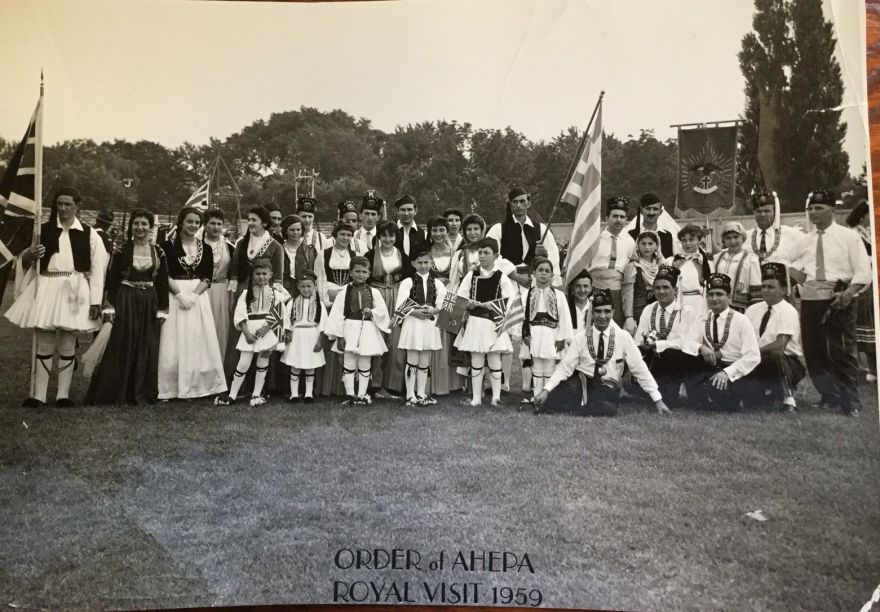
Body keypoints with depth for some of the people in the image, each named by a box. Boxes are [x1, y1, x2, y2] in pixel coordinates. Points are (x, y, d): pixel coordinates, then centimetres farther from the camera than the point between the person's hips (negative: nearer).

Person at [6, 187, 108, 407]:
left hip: (73, 292, -1)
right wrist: (29, 255, -12)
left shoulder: (89, 234, 4)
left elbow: (97, 269, 1)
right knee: (44, 345, 3)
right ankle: (38, 395, 8)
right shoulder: (43, 230, 8)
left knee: (67, 347, 3)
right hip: (46, 290, 1)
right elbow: (25, 260, 14)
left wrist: (95, 301, -6)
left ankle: (63, 394, 9)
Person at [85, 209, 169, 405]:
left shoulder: (158, 252, 6)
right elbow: (112, 280, -1)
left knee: (146, 349, 5)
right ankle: (115, 393, 8)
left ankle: (141, 393, 14)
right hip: (125, 302, -2)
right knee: (121, 348, 0)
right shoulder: (121, 251, 0)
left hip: (149, 303, 2)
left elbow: (163, 282, 7)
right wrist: (111, 306, -9)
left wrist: (162, 310, 2)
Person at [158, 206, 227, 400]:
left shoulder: (205, 249, 8)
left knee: (197, 342, 1)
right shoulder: (168, 245, 1)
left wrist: (193, 295, -13)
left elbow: (207, 278, 2)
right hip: (174, 297, -2)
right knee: (175, 342, -3)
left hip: (198, 297, 2)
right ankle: (170, 388, 5)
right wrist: (181, 294, -16)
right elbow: (165, 275, -4)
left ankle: (195, 386, 9)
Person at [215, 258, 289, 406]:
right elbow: (240, 315, -2)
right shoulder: (246, 294, 6)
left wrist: (265, 328, -17)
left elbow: (278, 315, -5)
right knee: (243, 364, -3)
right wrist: (246, 332, -14)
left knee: (262, 363, 5)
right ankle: (232, 395, 6)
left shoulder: (276, 294, 4)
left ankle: (256, 394, 14)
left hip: (268, 331, 0)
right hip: (249, 330, 0)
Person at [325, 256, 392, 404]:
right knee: (349, 363, 0)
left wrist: (372, 312, -13)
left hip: (368, 330, 2)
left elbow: (383, 311, 8)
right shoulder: (344, 291, -1)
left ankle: (362, 395, 15)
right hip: (350, 329, -2)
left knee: (364, 364, 7)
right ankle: (350, 394, 8)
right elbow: (337, 314, -3)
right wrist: (339, 335, -9)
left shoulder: (373, 292, 6)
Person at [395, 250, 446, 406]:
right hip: (412, 324, -3)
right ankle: (410, 395, 7)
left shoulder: (437, 283, 9)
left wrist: (433, 310, -16)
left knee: (424, 363, 9)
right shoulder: (408, 282, 0)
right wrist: (415, 312, -19)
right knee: (412, 362, 2)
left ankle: (421, 394, 17)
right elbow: (400, 306, -7)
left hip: (430, 324, 3)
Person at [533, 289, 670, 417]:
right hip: (580, 386, 0)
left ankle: (571, 411, -15)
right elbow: (564, 367, -4)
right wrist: (546, 390, -18)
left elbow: (640, 369, 0)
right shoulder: (581, 337, 0)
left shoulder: (623, 338, -2)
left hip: (607, 392, 1)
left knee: (608, 409, -36)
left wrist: (658, 400, -1)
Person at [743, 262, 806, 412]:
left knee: (775, 354, -37)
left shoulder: (788, 311, -11)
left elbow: (780, 344, -22)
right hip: (758, 364, 7)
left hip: (787, 363, -7)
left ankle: (787, 398, -20)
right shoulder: (753, 309, 7)